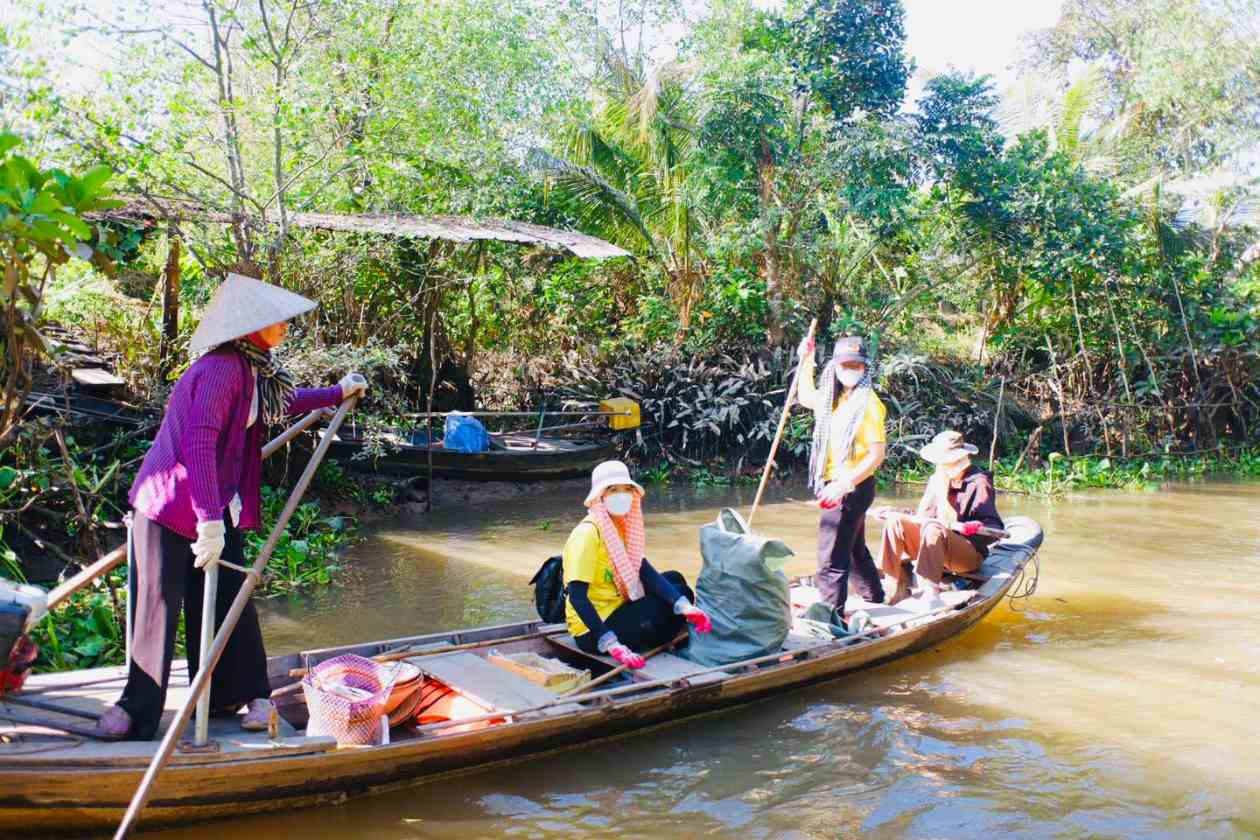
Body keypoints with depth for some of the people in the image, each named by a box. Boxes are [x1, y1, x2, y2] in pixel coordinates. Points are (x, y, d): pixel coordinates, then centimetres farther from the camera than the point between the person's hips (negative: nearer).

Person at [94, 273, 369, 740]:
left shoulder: (253, 369, 8)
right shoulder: (222, 369, -23)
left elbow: (284, 402, 31)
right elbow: (198, 443, -30)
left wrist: (337, 393, 39)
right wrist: (210, 519, -32)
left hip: (217, 508, 8)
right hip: (169, 504, -8)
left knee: (229, 600, 10)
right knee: (158, 607, 1)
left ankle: (247, 692, 22)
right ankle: (138, 707, 14)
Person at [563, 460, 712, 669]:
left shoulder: (621, 527, 6)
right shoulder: (587, 533, -21)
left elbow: (644, 572, -4)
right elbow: (577, 597, -27)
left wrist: (685, 606, -19)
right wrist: (611, 644, -33)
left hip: (616, 611, 9)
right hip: (593, 630, -9)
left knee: (674, 579, 9)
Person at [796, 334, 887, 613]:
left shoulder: (868, 403, -16)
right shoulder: (834, 398, 10)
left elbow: (877, 453, -22)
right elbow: (805, 397, 31)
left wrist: (843, 484, -31)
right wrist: (807, 360, 20)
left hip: (852, 487, -10)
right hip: (837, 486, 10)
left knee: (832, 559, -11)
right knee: (855, 550, 25)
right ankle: (875, 601, 42)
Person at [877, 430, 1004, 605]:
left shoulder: (978, 482, -9)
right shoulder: (937, 479, 11)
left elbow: (994, 530, -14)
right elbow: (922, 517, 16)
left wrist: (974, 528, -34)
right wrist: (895, 513, 2)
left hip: (970, 554, -7)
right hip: (932, 549, 7)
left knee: (933, 528, -34)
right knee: (895, 522, -11)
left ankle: (931, 590, -35)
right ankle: (899, 586, -18)